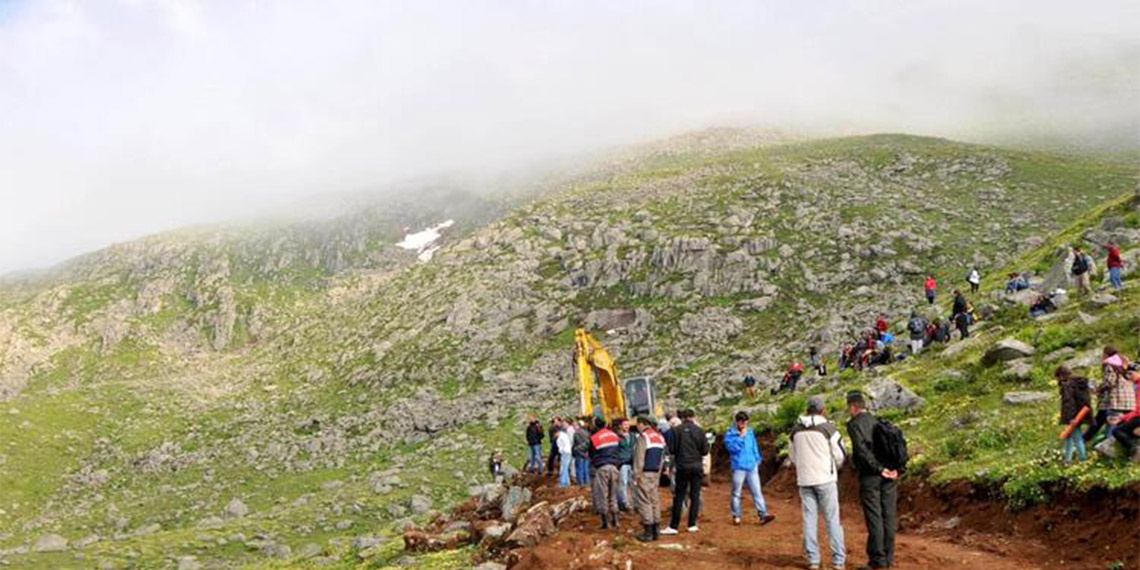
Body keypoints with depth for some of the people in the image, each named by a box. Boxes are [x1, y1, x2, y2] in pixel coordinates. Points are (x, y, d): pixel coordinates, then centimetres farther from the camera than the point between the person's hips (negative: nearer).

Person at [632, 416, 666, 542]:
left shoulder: (643, 437, -13)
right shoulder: (660, 437, 13)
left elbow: (639, 459, -15)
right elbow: (662, 458, 15)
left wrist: (636, 476, -12)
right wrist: (658, 473, 19)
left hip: (645, 474, -8)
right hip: (656, 474, 8)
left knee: (644, 501, -3)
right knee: (655, 500, 12)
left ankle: (648, 532, -4)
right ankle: (656, 531, 15)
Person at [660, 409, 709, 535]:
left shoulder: (676, 430, -5)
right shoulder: (699, 431, -2)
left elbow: (671, 449, -6)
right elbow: (705, 450, -2)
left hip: (682, 466, -1)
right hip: (696, 466, 1)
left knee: (679, 497, 2)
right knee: (695, 495, 9)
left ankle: (673, 526, 0)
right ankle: (692, 525, 10)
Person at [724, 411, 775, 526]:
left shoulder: (750, 433, 14)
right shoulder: (730, 434, -1)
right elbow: (732, 448, -15)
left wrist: (757, 460, 17)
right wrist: (741, 437, -14)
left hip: (752, 467, 4)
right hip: (739, 468, -4)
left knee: (757, 491, -3)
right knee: (736, 493, 3)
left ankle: (763, 515, -8)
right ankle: (736, 516, 12)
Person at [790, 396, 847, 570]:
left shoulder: (796, 430, 6)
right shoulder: (828, 427, -7)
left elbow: (792, 456, 13)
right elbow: (839, 455, -4)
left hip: (804, 479, 3)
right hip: (825, 479, -3)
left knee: (809, 519, 7)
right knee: (832, 519, 2)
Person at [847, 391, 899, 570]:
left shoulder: (854, 424, -4)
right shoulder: (879, 422, 16)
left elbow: (862, 449, -18)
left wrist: (879, 468, -16)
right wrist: (895, 468, -1)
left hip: (870, 476, -6)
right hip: (888, 476, 6)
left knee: (874, 518, -2)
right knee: (888, 517, 10)